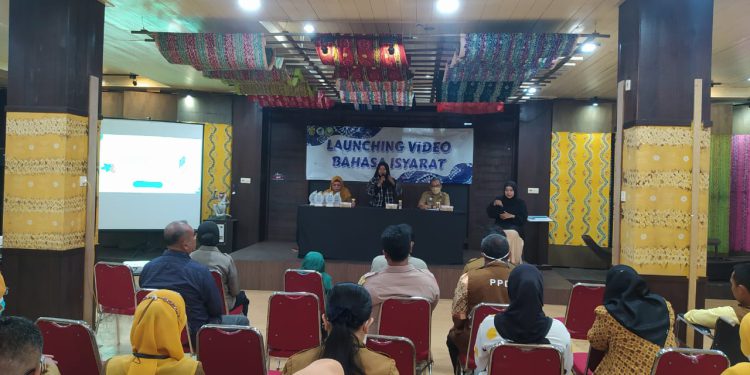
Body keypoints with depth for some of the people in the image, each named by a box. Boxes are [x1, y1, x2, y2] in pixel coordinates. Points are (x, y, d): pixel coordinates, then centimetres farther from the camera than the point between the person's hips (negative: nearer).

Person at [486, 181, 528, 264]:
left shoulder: (520, 202, 7)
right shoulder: (499, 200, 11)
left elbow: (524, 219, 1)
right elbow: (490, 214, 4)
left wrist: (511, 216, -12)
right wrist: (494, 205, -13)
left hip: (515, 226, -1)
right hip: (500, 226, 1)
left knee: (513, 234, -36)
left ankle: (513, 262, -30)